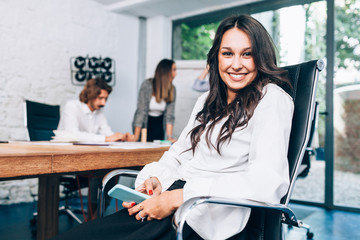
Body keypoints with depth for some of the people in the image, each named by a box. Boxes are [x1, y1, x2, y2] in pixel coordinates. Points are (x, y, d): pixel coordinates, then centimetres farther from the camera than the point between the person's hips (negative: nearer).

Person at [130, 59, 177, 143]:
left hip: (159, 124, 3)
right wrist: (136, 138, -21)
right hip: (144, 123, -3)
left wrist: (169, 136, -21)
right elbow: (141, 111, -19)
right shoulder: (147, 85, -18)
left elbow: (170, 115, -12)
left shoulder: (172, 89, -9)